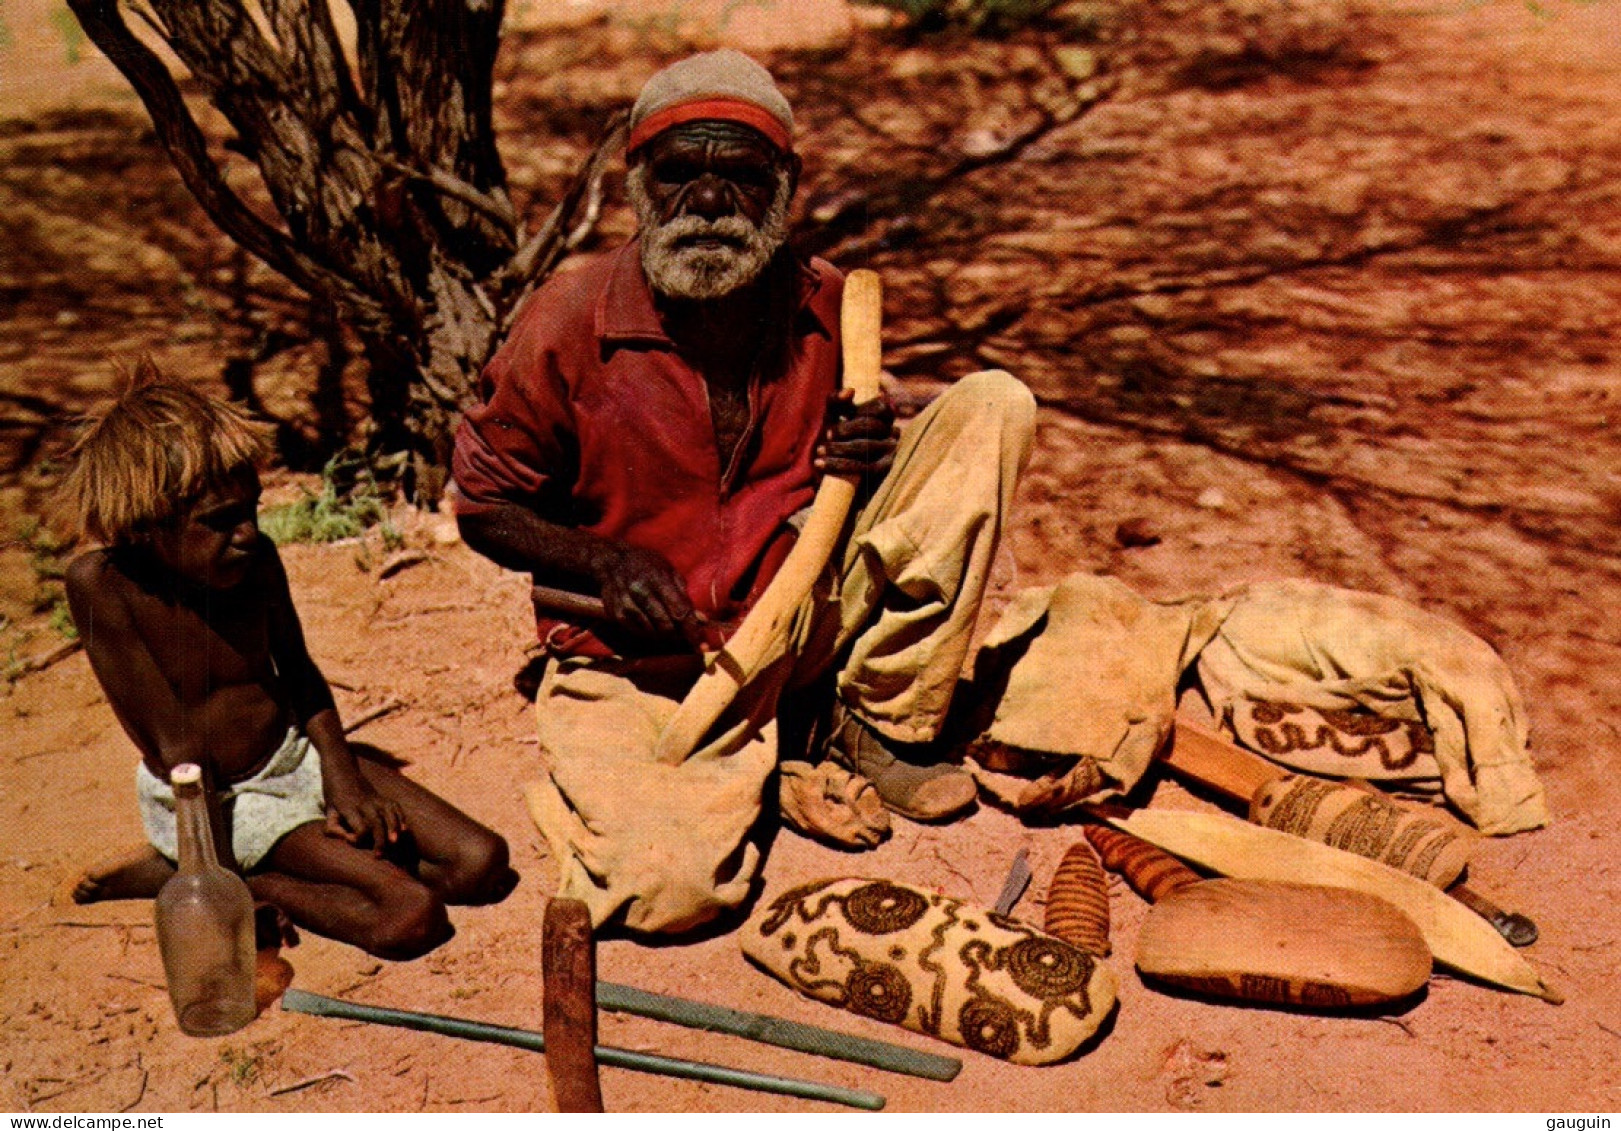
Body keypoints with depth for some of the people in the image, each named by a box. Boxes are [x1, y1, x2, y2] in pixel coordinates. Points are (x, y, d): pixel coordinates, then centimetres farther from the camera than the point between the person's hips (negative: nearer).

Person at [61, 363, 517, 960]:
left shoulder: (256, 559, -8)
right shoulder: (101, 582, -23)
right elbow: (177, 749, -23)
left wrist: (341, 771, -5)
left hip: (296, 758, 7)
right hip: (210, 799, -6)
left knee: (483, 864, -6)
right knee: (412, 914, -22)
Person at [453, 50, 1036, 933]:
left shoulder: (826, 307, -2)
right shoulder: (571, 324, -13)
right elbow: (483, 504, -2)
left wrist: (871, 459, -10)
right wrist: (607, 562, -20)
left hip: (800, 623, 4)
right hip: (641, 660, -3)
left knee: (994, 404, -8)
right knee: (676, 886, -30)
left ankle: (878, 724, -1)